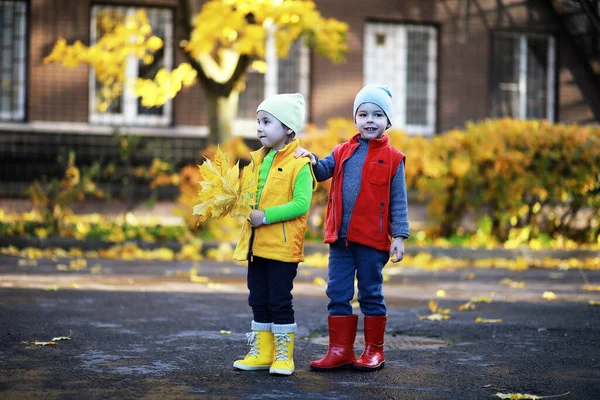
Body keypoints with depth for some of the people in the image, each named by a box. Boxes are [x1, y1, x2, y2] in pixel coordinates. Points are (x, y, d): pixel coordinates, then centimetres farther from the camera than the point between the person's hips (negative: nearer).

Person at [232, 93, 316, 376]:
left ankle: (283, 354, 10)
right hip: (256, 244, 8)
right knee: (259, 300, 12)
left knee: (279, 300, -1)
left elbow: (301, 204, -20)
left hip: (283, 246, -7)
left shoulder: (299, 164, -12)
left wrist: (266, 216, -23)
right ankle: (261, 352, 21)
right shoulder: (258, 160, 12)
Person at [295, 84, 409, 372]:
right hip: (340, 238, 4)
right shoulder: (343, 152, 11)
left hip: (372, 239, -4)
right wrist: (312, 161, -22)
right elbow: (323, 171, -1)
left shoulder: (392, 158, -2)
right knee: (338, 294, 7)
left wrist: (399, 236, -8)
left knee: (371, 294, 6)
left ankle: (374, 350, 18)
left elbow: (398, 201, -3)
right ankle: (340, 350, 15)